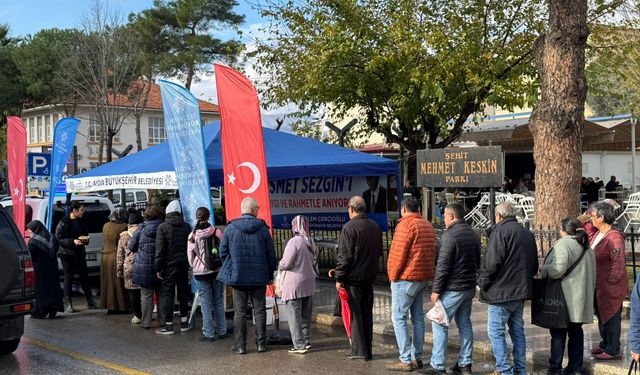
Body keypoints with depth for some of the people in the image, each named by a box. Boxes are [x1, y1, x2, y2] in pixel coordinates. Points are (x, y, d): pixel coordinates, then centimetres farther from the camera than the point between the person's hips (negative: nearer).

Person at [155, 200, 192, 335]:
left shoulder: (162, 227, -9)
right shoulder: (186, 226, 4)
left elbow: (160, 249, -10)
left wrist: (158, 268, -6)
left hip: (169, 265, -4)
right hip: (183, 264, 4)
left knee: (168, 293, 1)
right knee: (184, 292, 13)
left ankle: (168, 325, 1)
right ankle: (184, 322, 19)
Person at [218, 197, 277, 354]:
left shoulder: (230, 228, -4)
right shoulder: (262, 228, -3)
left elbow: (223, 252, 1)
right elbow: (271, 254, 1)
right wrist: (270, 275, 11)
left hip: (237, 276, 0)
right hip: (259, 277, 0)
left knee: (240, 312, 6)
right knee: (260, 311, 10)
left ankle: (240, 345, 8)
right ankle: (261, 343, 13)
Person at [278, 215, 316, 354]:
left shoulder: (294, 241, -17)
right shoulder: (309, 242, 6)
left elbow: (285, 263, -17)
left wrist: (279, 265, 2)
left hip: (294, 284, -8)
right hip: (309, 282, 8)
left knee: (294, 314, -1)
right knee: (305, 313, 17)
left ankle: (299, 345, -1)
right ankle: (306, 340, 24)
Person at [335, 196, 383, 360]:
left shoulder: (349, 227, -15)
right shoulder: (375, 226, 8)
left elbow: (344, 256, -16)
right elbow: (379, 251, 17)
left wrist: (339, 278, -11)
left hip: (353, 277, -7)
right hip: (370, 276, 7)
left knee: (355, 314, 0)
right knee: (367, 313, 13)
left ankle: (359, 351, 0)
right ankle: (368, 350, 18)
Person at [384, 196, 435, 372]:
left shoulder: (406, 224, -14)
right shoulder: (428, 225, 14)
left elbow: (398, 253, -16)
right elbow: (432, 253, 15)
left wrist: (392, 275, -5)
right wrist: (429, 273, 16)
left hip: (406, 278, -9)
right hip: (424, 277, 9)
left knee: (398, 318, -4)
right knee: (418, 316, 13)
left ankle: (406, 360, -6)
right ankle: (417, 357, 17)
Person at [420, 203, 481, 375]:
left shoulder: (450, 235, -16)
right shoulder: (473, 234, 11)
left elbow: (443, 265, -19)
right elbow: (477, 262, 19)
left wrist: (436, 289, -14)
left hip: (452, 289, -8)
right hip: (470, 288, 9)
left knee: (439, 324, -2)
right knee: (464, 324, 14)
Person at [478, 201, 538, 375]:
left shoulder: (500, 231, -12)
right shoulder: (527, 234, 14)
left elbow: (491, 262, -18)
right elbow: (534, 265, 19)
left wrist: (484, 283, -7)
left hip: (501, 291, -8)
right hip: (521, 290, 8)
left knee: (495, 331, -1)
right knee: (517, 330, 16)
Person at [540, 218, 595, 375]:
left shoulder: (563, 244, -13)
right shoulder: (587, 248, 15)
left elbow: (558, 269, -26)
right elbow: (591, 273, 19)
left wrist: (542, 271, -8)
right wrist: (589, 293, 25)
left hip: (565, 299, -8)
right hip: (581, 299, 8)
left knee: (558, 333, -2)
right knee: (576, 331, 14)